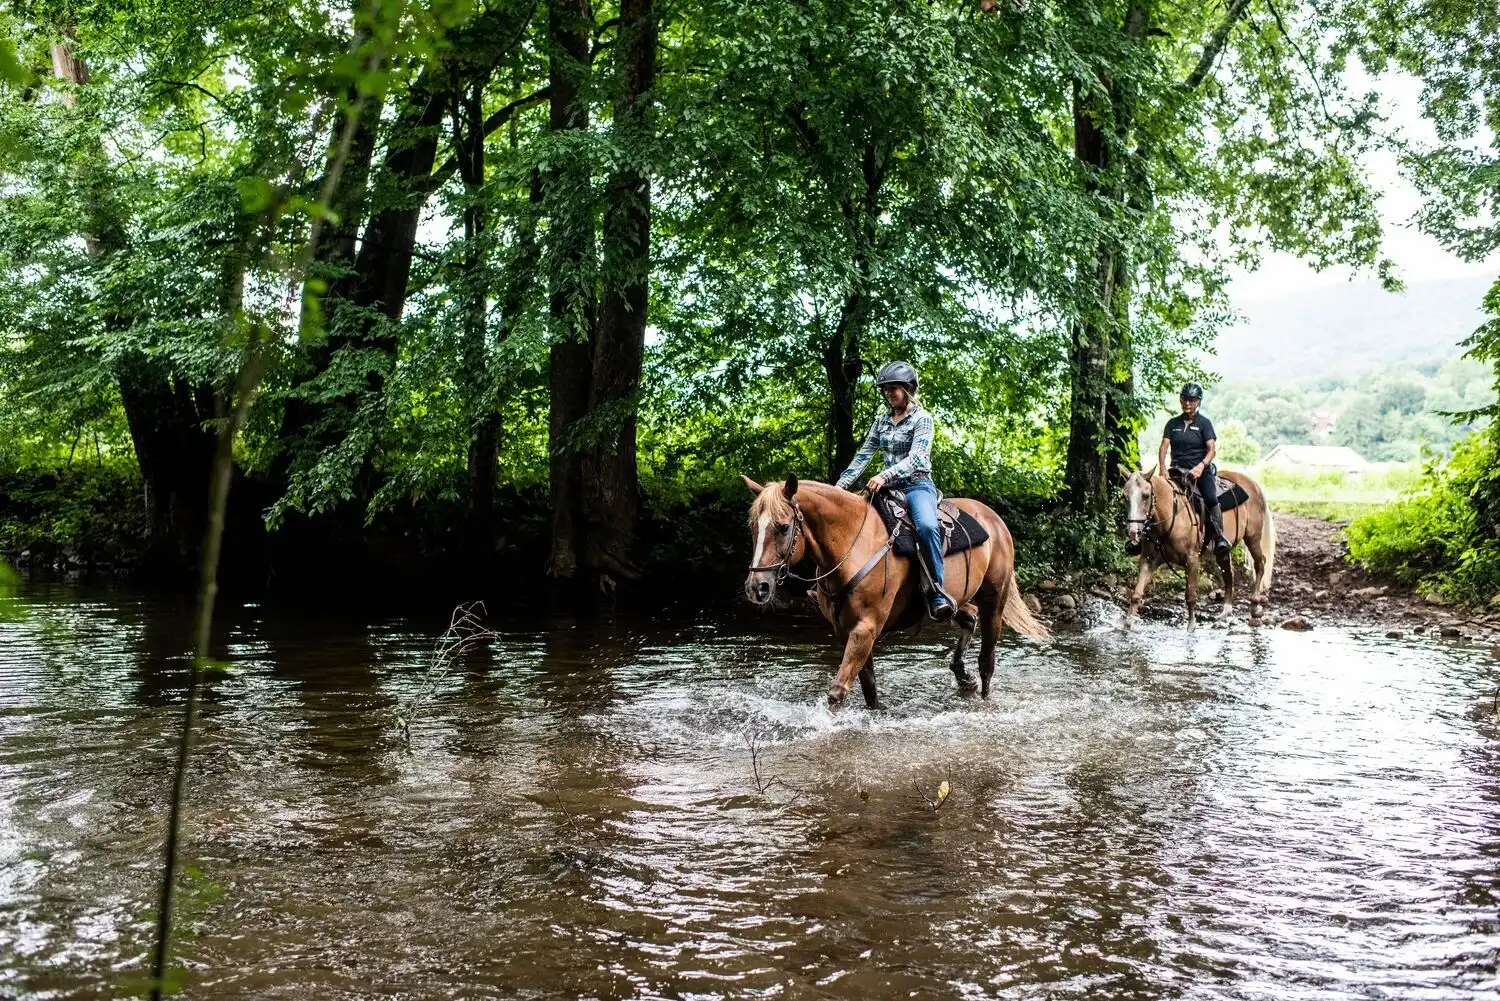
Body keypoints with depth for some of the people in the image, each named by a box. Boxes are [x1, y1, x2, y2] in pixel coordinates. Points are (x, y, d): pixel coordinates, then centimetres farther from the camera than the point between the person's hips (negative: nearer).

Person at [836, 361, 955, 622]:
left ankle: (937, 594, -32)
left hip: (917, 485, -6)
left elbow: (915, 458, -15)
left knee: (927, 526, -35)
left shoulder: (923, 418, -3)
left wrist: (885, 476, -29)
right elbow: (863, 455, 13)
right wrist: (842, 484, 1)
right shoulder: (882, 421, 14)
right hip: (888, 488, 6)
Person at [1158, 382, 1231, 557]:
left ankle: (1219, 538, -22)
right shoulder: (1173, 423, 13)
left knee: (1210, 498, -29)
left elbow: (1212, 449, -5)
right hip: (1177, 469, 4)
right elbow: (1164, 447, 4)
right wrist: (1162, 468, -13)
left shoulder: (1204, 423, 4)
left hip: (1200, 469, -3)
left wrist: (1201, 466, -24)